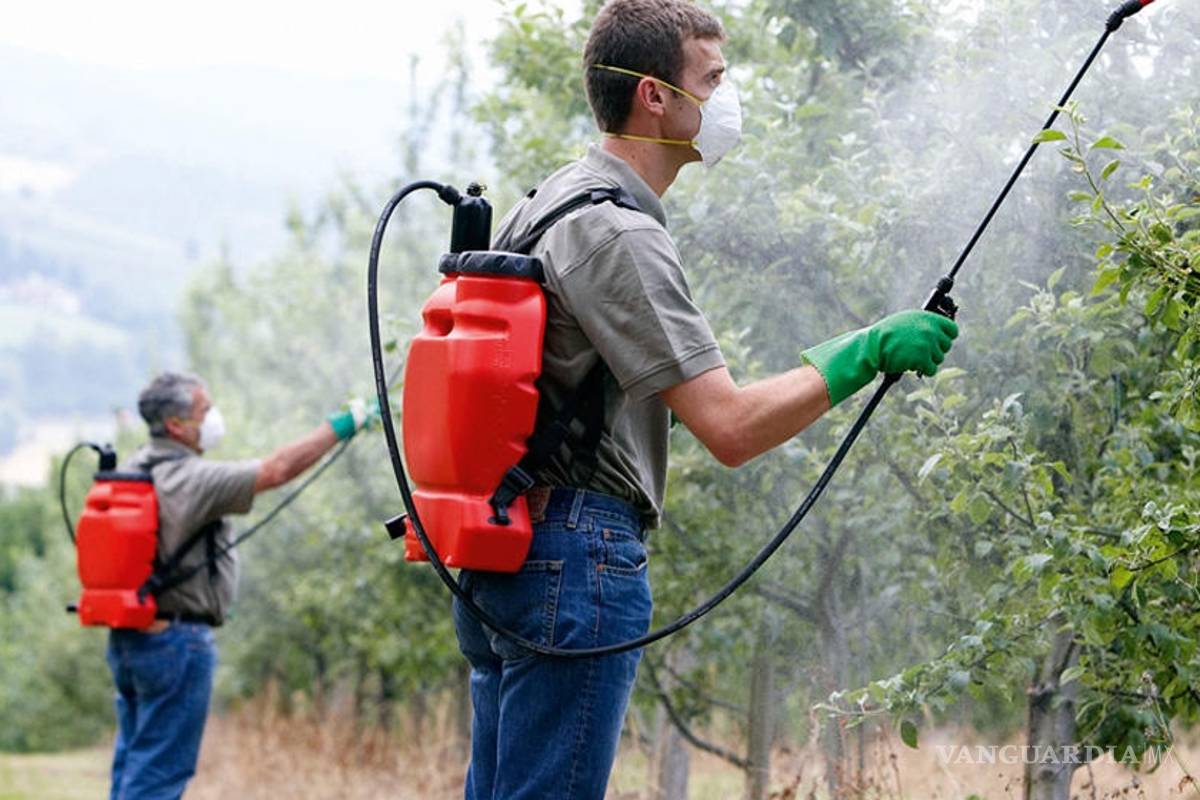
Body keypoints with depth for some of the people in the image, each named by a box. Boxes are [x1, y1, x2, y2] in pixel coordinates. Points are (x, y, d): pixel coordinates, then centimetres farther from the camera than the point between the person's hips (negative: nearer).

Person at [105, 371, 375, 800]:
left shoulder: (134, 468, 9)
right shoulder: (192, 479, -18)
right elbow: (277, 469, -23)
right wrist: (339, 426, -14)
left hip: (127, 636, 9)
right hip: (177, 641, -9)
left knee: (134, 758, 15)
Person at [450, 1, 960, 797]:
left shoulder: (544, 203, 16)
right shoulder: (621, 235, -16)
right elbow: (731, 426, -21)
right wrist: (865, 353, -14)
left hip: (499, 549, 10)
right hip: (581, 554, -10)